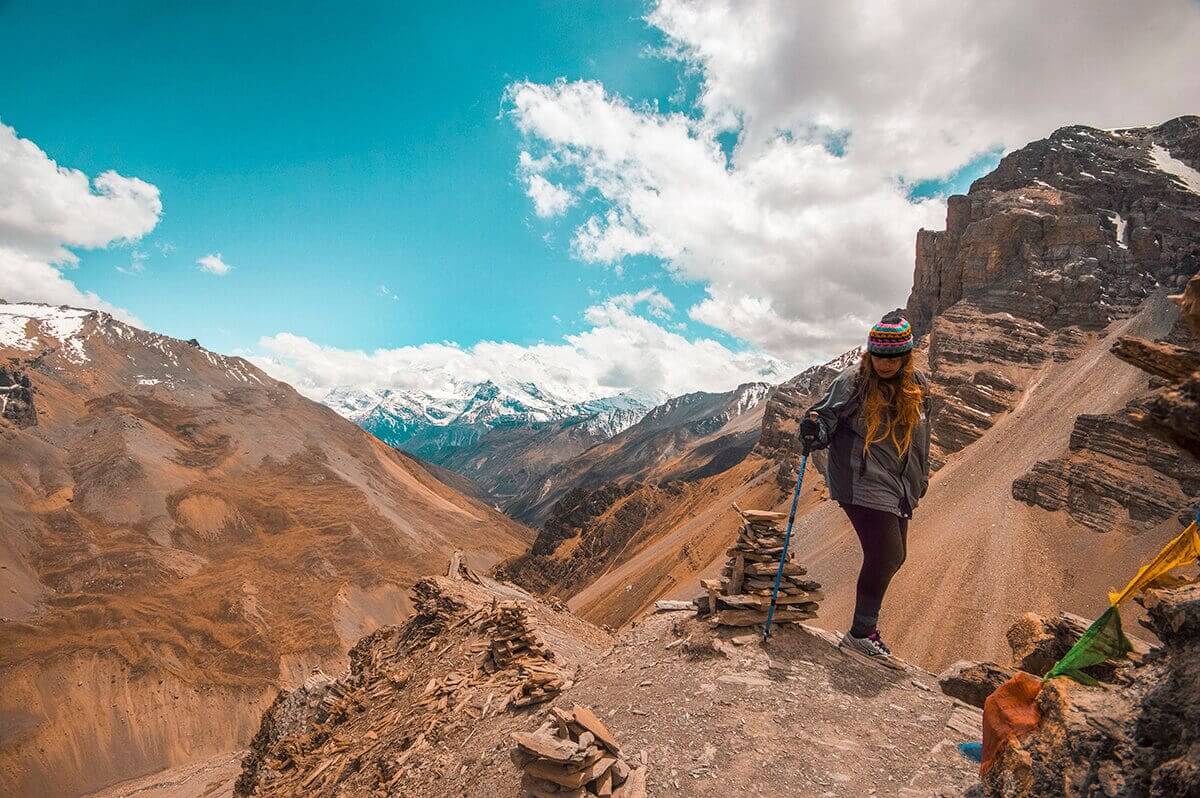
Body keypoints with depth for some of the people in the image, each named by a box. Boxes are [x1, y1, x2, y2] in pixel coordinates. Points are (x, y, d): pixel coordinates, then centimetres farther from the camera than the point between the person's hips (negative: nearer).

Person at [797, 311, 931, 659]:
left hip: (898, 487, 7)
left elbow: (921, 435, 20)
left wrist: (920, 477, 25)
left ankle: (866, 621, 30)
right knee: (885, 555, -13)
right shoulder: (853, 381, -10)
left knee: (895, 556, 12)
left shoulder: (918, 386, 7)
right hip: (862, 483, -7)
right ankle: (861, 633, 3)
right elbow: (826, 417, -12)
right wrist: (813, 431, -36)